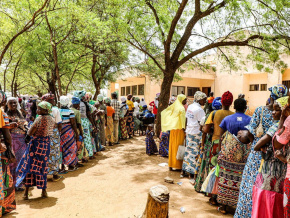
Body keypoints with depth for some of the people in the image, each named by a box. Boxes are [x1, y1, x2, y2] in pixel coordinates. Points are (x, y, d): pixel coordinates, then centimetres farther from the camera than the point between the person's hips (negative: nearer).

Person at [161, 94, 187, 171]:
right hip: (179, 130, -7)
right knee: (178, 147, 0)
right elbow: (182, 120, -17)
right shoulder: (181, 108, -12)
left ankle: (171, 165, 18)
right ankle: (178, 165, 6)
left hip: (173, 129, 7)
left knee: (172, 146, 11)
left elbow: (164, 112, 13)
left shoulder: (173, 106, 9)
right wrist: (184, 129, -14)